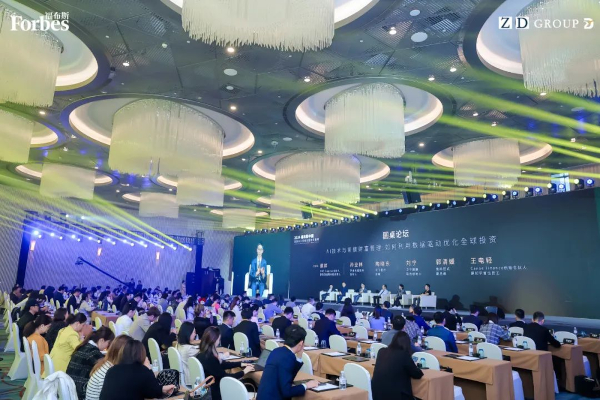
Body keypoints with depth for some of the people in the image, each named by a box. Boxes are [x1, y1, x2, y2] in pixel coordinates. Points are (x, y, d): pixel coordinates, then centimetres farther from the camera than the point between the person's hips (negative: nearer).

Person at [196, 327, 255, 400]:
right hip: (215, 392, -9)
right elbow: (225, 377, -21)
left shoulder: (203, 354, 1)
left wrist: (240, 364, 14)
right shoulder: (209, 358, -29)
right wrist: (244, 372, -9)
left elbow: (222, 364, 13)